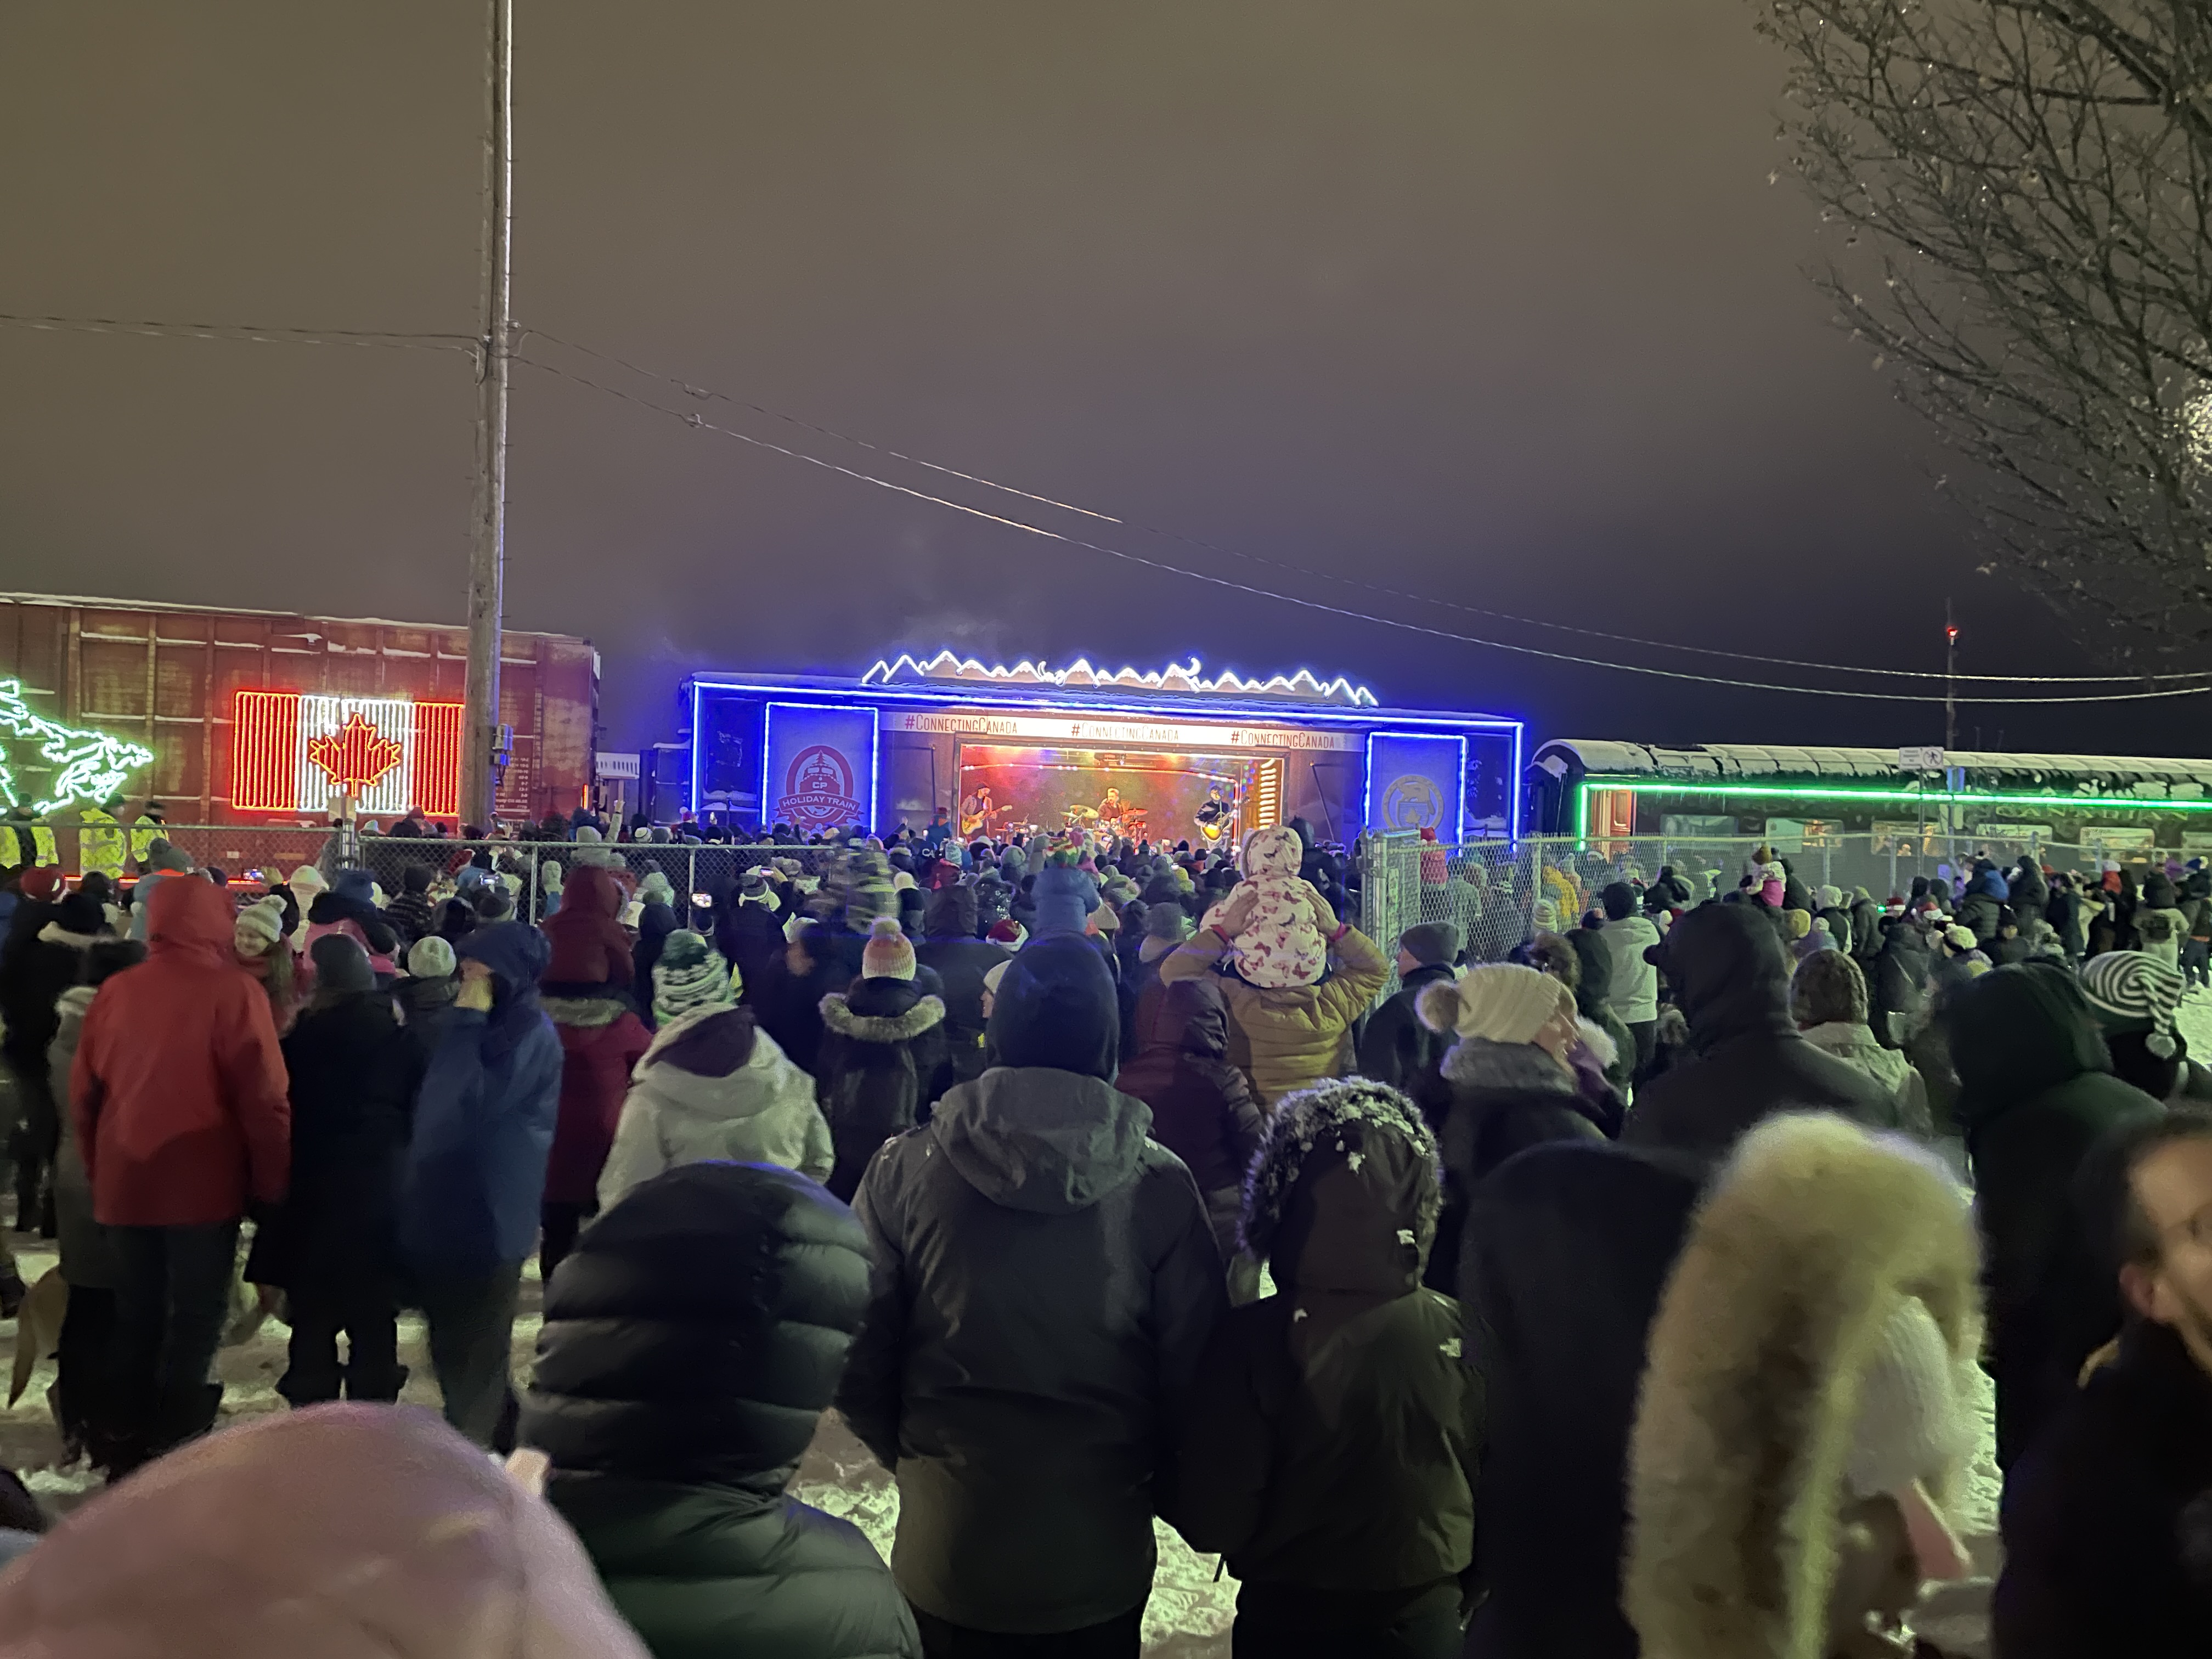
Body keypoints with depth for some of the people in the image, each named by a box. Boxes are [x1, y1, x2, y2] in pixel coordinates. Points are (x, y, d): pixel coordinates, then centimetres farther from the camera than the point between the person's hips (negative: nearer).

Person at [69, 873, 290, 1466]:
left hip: (125, 1184, 5)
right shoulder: (232, 990, -13)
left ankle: (138, 1437, 24)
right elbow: (264, 1097, -14)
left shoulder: (115, 991, 3)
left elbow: (83, 1092, 11)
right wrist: (271, 1181, -4)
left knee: (136, 1313, 16)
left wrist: (97, 1168, 23)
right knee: (198, 1311, 5)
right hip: (203, 1184, -5)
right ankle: (172, 1441, 5)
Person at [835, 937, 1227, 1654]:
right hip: (1100, 1564, 0)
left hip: (945, 1558, 0)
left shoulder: (905, 1169, -13)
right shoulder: (1160, 1184, -13)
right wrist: (1161, 1487, 10)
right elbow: (1194, 1374, -8)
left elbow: (858, 1361, -7)